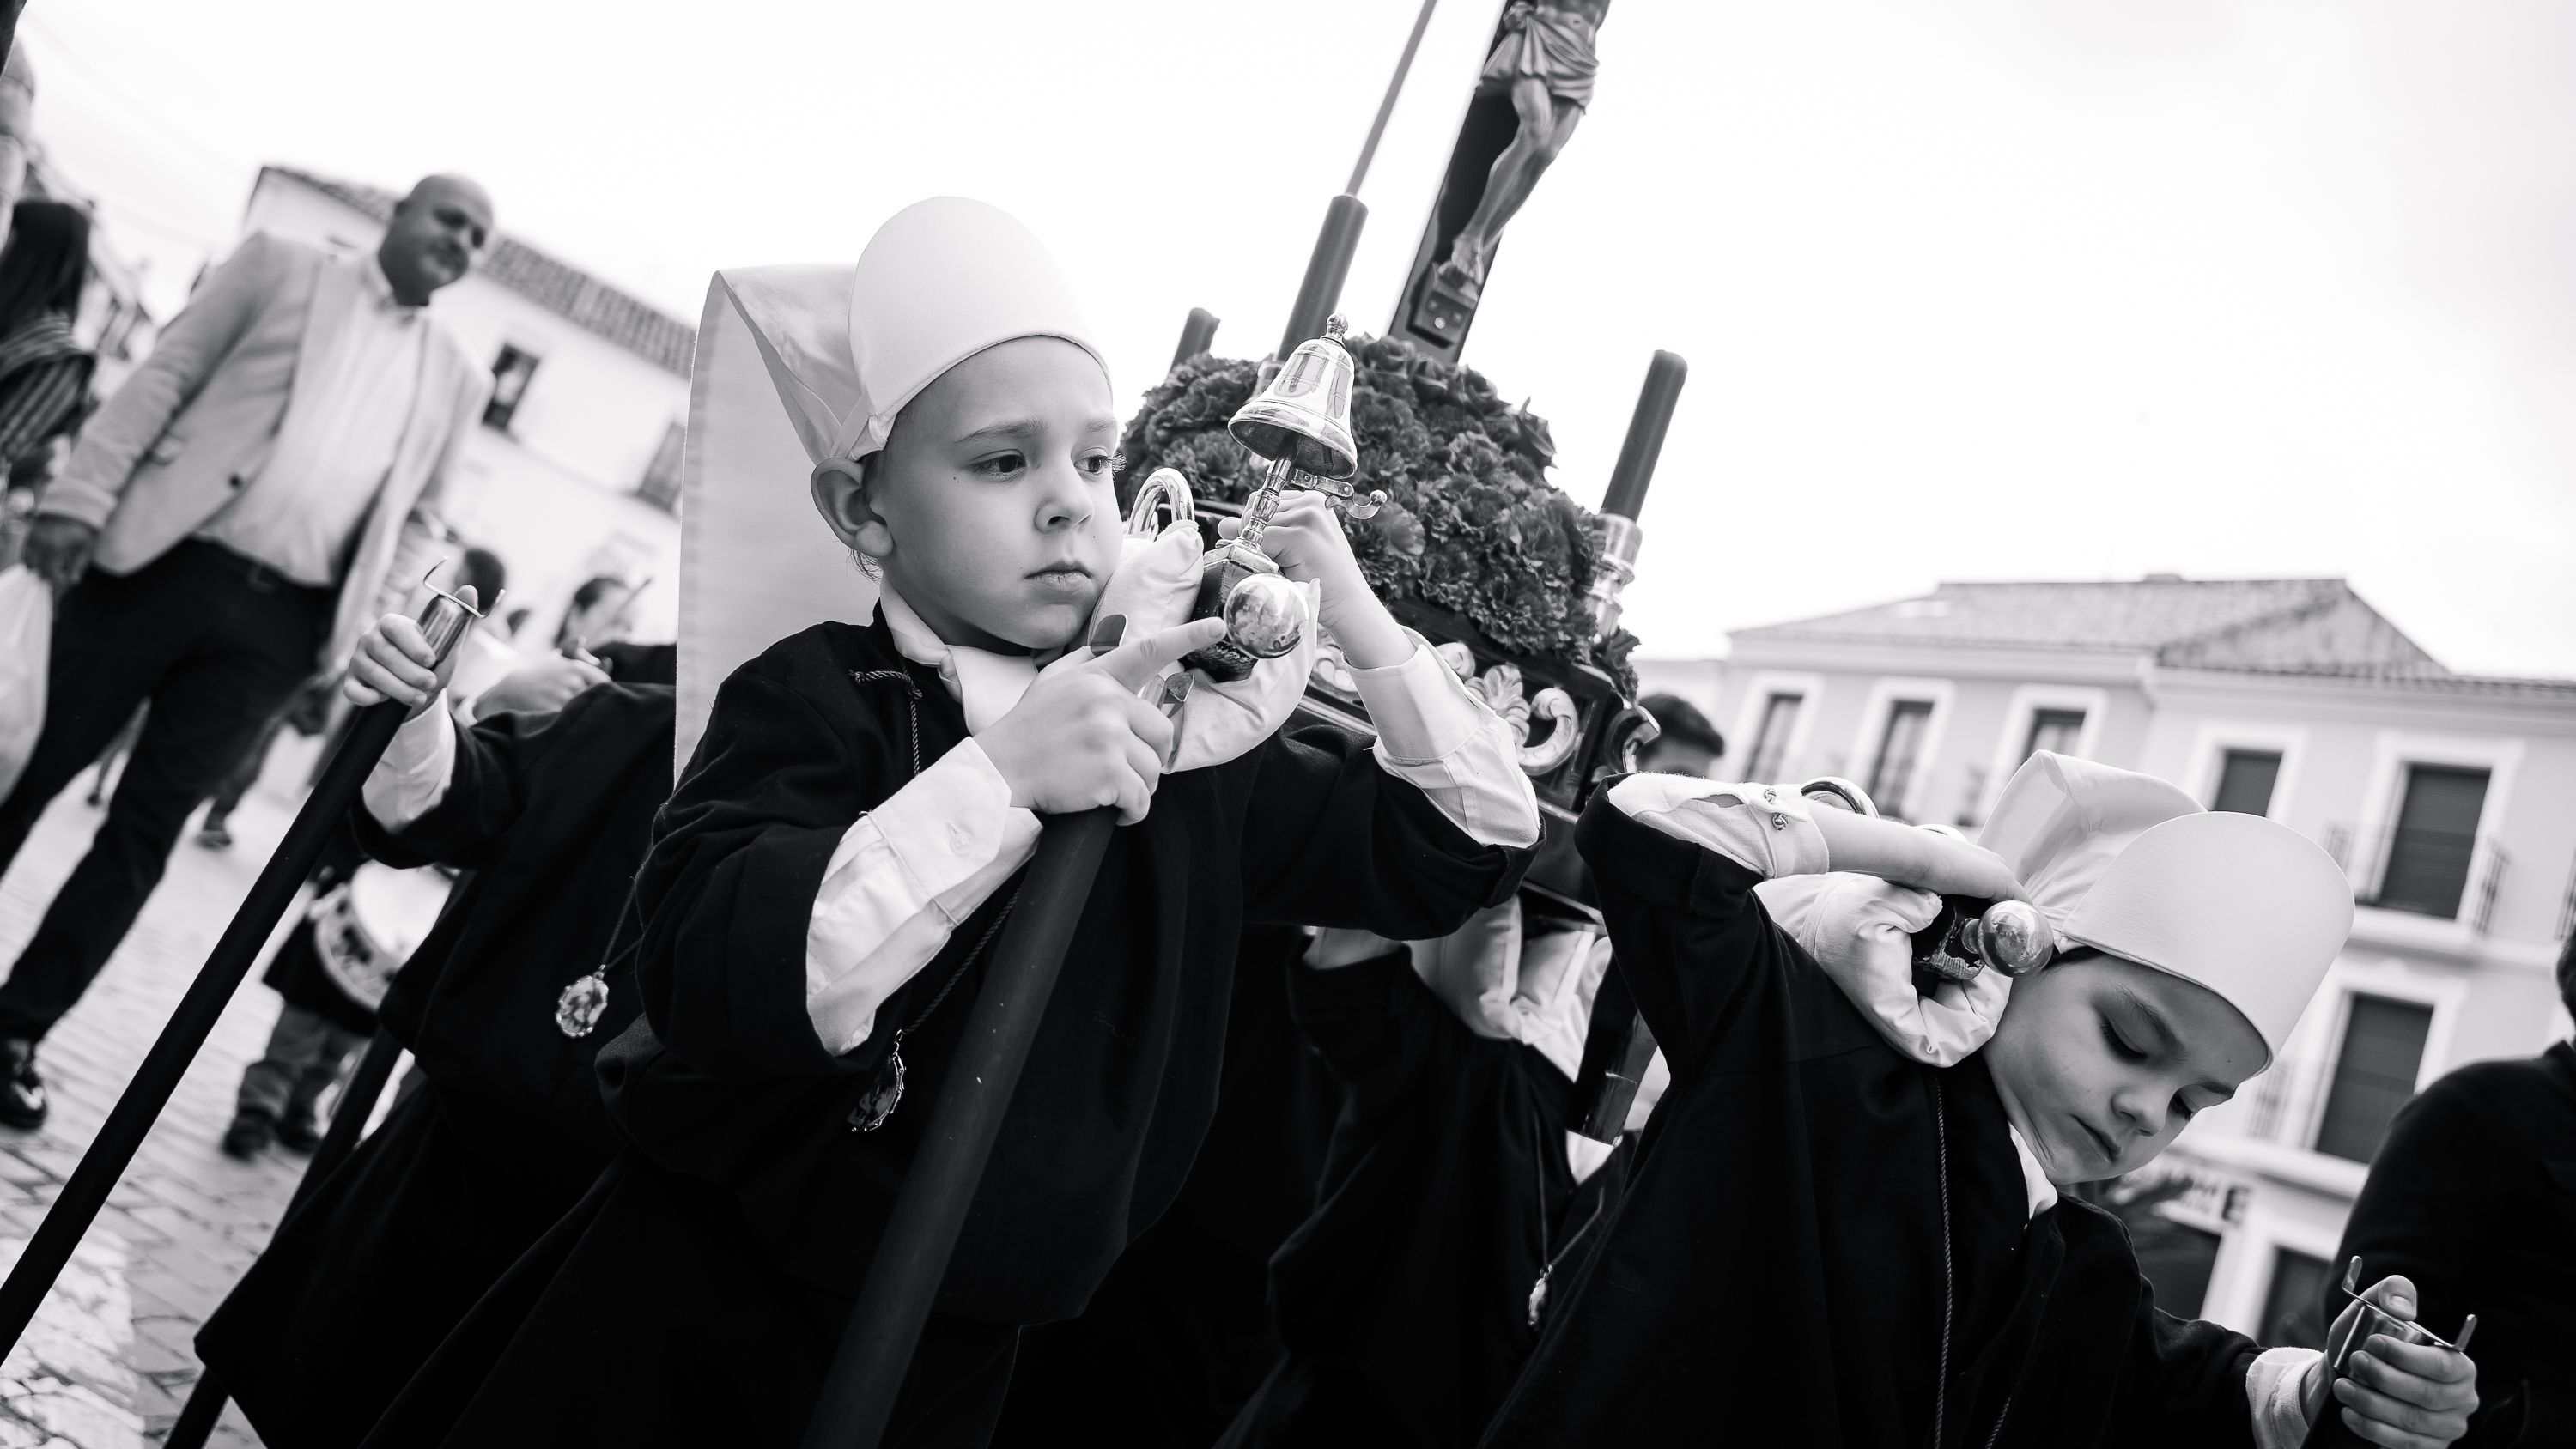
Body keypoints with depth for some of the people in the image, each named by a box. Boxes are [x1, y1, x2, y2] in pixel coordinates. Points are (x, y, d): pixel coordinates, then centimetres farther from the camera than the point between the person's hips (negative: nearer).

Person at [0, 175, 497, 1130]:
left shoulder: (458, 378, 13)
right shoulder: (284, 267, 8)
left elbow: (418, 521, 17)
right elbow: (164, 376, 1)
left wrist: (364, 627, 4)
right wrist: (82, 498, -9)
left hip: (278, 623, 1)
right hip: (163, 560, -1)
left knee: (144, 831, 3)